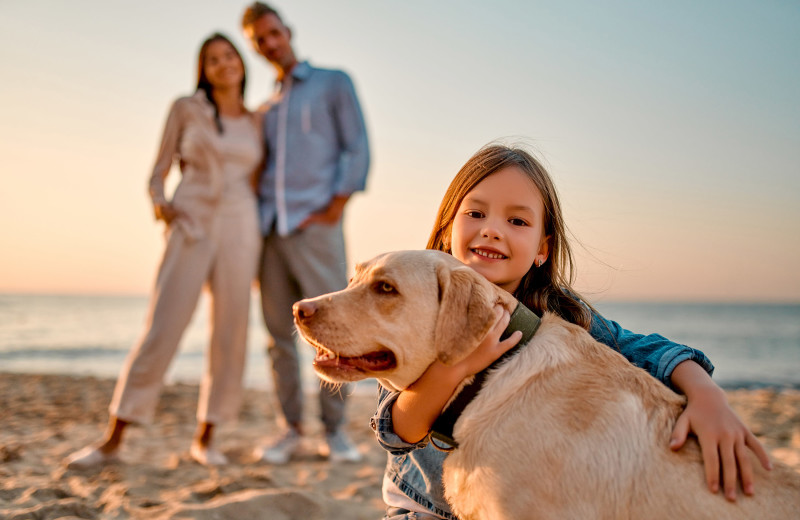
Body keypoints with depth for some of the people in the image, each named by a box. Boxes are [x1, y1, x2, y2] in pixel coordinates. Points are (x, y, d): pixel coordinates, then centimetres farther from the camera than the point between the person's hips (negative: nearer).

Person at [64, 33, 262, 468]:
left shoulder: (256, 124, 14)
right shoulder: (185, 109, 7)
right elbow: (158, 174, 6)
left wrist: (263, 252, 7)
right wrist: (159, 202, -15)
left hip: (240, 229, 3)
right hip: (190, 228, -2)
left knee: (230, 335, -2)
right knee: (161, 331, -8)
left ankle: (204, 438, 11)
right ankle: (112, 441, 1)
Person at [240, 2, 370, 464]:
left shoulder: (334, 83, 9)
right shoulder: (266, 110, 23)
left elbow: (357, 149, -1)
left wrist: (334, 209, -11)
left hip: (314, 224, -5)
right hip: (269, 227, 5)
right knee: (280, 331, 3)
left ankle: (335, 431, 3)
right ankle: (292, 430, 10)